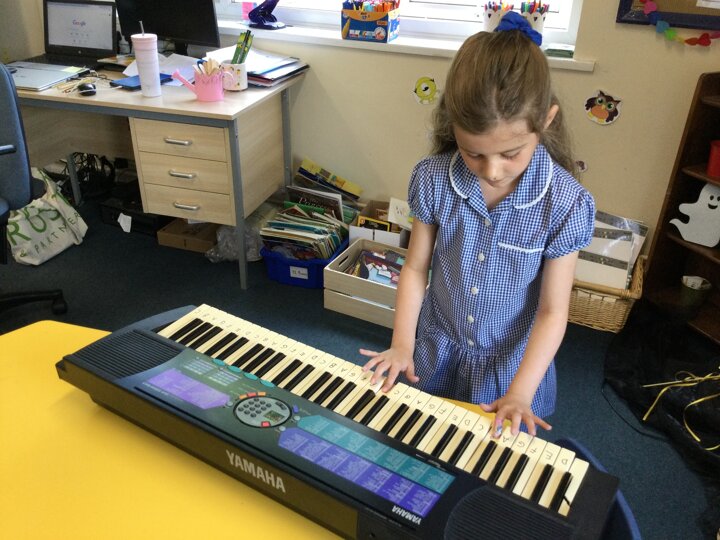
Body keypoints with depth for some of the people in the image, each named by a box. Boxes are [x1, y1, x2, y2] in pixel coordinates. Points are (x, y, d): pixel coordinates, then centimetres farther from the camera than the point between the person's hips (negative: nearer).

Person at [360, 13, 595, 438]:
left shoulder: (565, 203, -24)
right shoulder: (434, 180, -18)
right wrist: (402, 344, -11)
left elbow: (553, 311, -17)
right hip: (436, 356, 2)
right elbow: (416, 268, -6)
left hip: (512, 366, -2)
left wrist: (519, 393, -20)